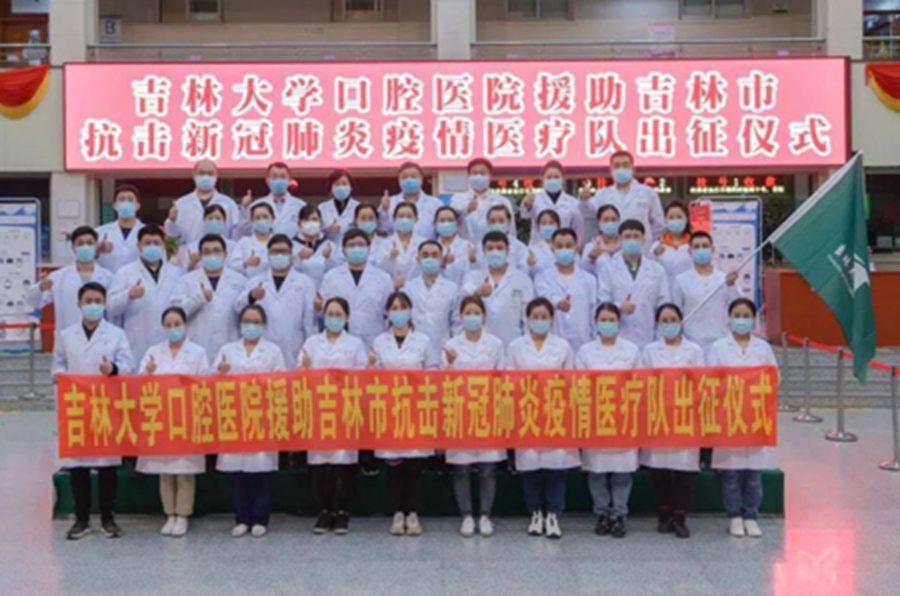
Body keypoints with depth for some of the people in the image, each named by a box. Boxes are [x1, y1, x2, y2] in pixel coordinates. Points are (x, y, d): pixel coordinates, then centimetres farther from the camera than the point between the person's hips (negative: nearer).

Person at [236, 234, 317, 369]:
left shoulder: (305, 282, 6)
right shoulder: (255, 282, 12)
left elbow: (310, 317, 3)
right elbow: (239, 307, -1)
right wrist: (251, 297, -23)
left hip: (294, 357, -1)